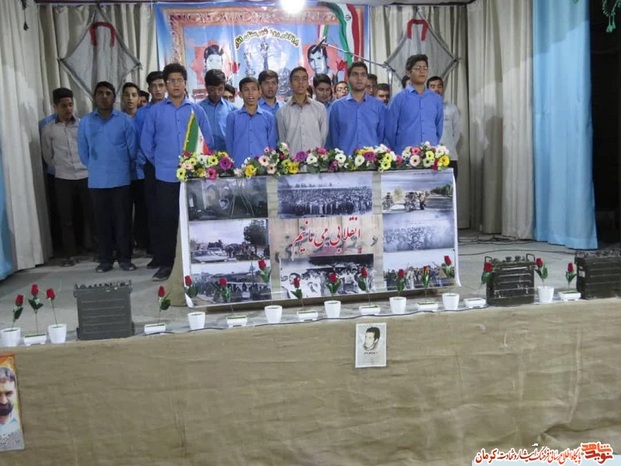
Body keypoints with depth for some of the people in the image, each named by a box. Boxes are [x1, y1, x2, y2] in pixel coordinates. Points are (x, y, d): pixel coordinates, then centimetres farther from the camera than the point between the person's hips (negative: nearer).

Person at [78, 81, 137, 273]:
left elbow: (132, 148, 1)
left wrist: (121, 167, 7)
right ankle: (105, 259, 15)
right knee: (102, 220, 7)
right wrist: (95, 168, 12)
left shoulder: (125, 120, -1)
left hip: (120, 179, -2)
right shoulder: (85, 122, 6)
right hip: (96, 181, 2)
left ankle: (124, 258, 11)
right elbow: (83, 151, 10)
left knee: (122, 219, 2)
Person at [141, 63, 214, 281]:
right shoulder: (155, 111, 3)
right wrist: (160, 162, 9)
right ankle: (165, 264, 12)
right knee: (166, 220, 2)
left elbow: (208, 140, 8)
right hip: (166, 176, 0)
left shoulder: (196, 109, 5)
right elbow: (146, 142, 8)